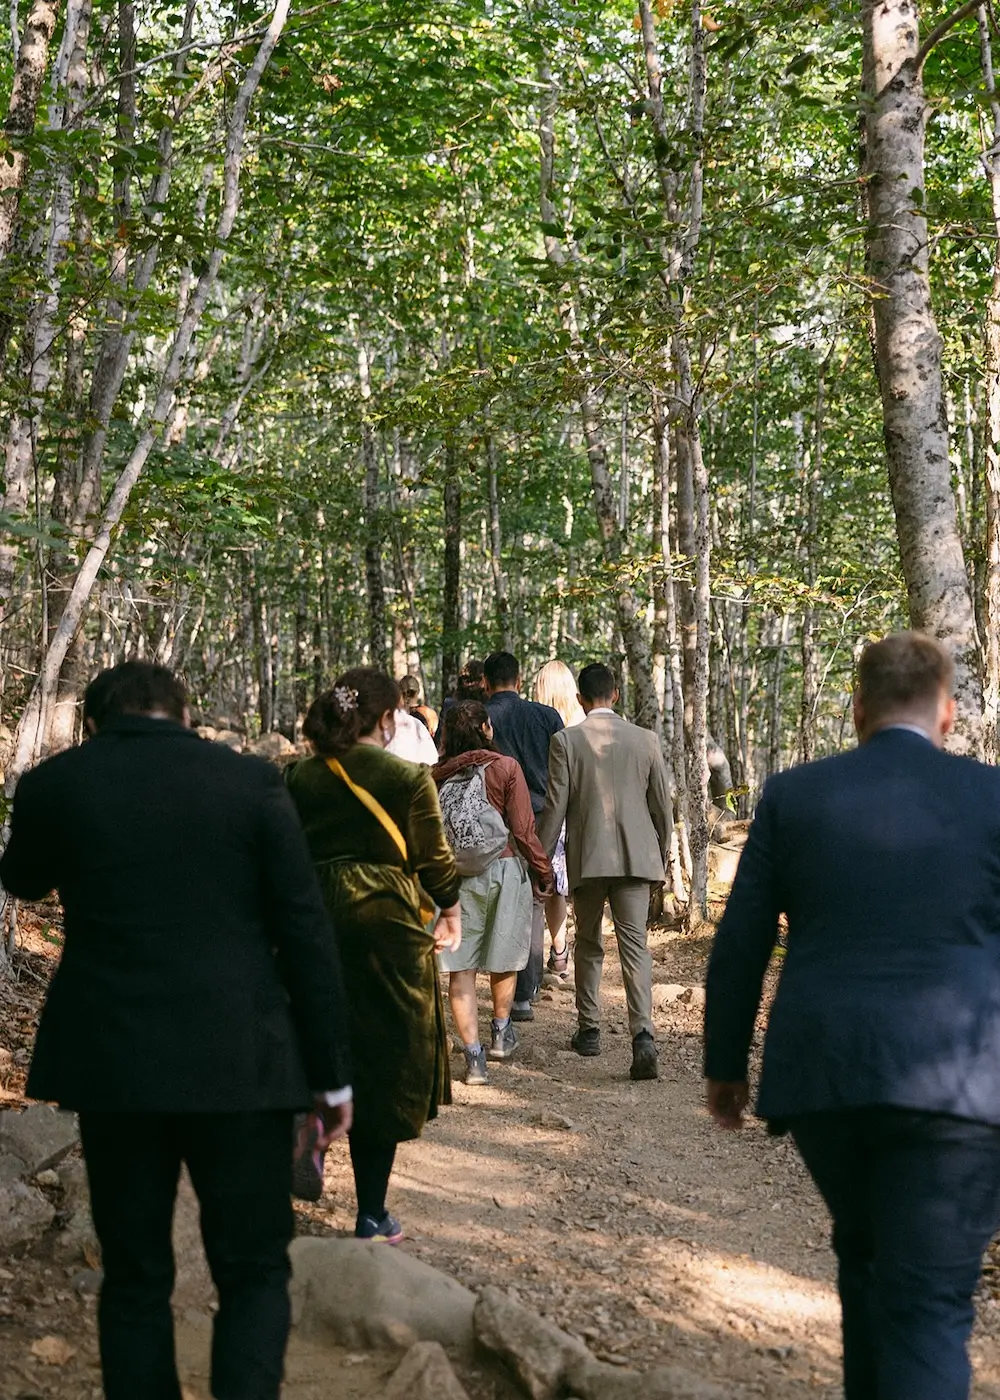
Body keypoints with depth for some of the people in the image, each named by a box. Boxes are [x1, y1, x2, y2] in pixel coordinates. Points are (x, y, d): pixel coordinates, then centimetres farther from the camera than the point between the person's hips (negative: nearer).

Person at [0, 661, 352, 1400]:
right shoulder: (251, 780, -4)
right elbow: (307, 932, -4)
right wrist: (332, 1073, 2)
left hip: (112, 1061, 1)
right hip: (240, 1061, -1)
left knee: (135, 1278, 14)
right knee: (255, 1272, 10)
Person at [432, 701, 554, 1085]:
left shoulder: (438, 775, 1)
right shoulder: (505, 767, -7)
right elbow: (523, 830, -8)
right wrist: (543, 870, 4)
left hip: (452, 875, 1)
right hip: (503, 867, -1)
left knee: (460, 968, 3)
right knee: (503, 955, 19)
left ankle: (474, 1055, -3)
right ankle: (501, 1033, 36)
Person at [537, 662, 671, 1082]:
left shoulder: (566, 741, -5)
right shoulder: (645, 740, 2)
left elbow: (555, 807, -6)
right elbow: (662, 806, 7)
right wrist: (662, 856, 20)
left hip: (586, 859, -1)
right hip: (635, 858, 1)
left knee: (588, 944, 15)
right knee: (635, 944, -3)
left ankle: (589, 1030, 23)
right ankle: (642, 1033, -18)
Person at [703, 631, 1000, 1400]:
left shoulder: (794, 794, 4)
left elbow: (740, 945, 5)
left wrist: (725, 1065, 16)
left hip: (821, 1073, 3)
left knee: (865, 1254, 26)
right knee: (929, 1301, 1)